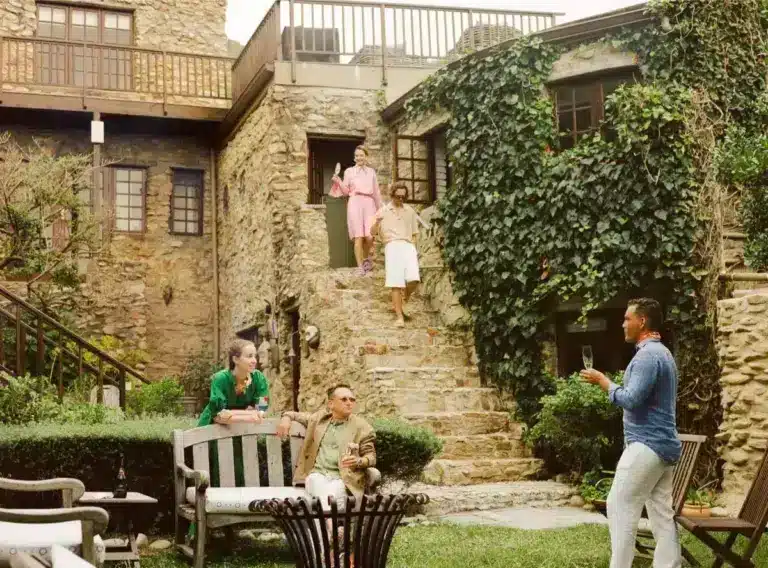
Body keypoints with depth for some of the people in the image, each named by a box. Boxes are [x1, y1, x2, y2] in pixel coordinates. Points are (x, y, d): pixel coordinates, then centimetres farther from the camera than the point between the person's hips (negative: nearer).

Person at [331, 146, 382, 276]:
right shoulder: (349, 171, 12)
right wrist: (338, 182, -8)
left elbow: (376, 192, 19)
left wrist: (380, 209, 18)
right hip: (355, 203, -1)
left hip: (369, 203, 1)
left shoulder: (371, 171, 16)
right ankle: (360, 266, -4)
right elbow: (346, 191, 9)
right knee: (358, 237, -8)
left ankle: (366, 258, 16)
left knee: (369, 236, -12)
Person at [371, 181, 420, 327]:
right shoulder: (383, 211, 14)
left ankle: (404, 299, 11)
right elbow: (373, 232, 8)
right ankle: (399, 316, -12)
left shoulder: (410, 212, 21)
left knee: (413, 279, -18)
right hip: (392, 246, -2)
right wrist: (377, 222, -13)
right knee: (396, 282, -13)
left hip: (408, 246, 2)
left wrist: (414, 250, 8)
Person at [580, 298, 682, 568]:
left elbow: (630, 399, -22)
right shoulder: (662, 353, 18)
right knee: (662, 514, 7)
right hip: (664, 445, 10)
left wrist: (603, 381, -10)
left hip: (647, 444, -10)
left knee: (620, 506, -6)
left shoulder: (647, 355, -15)